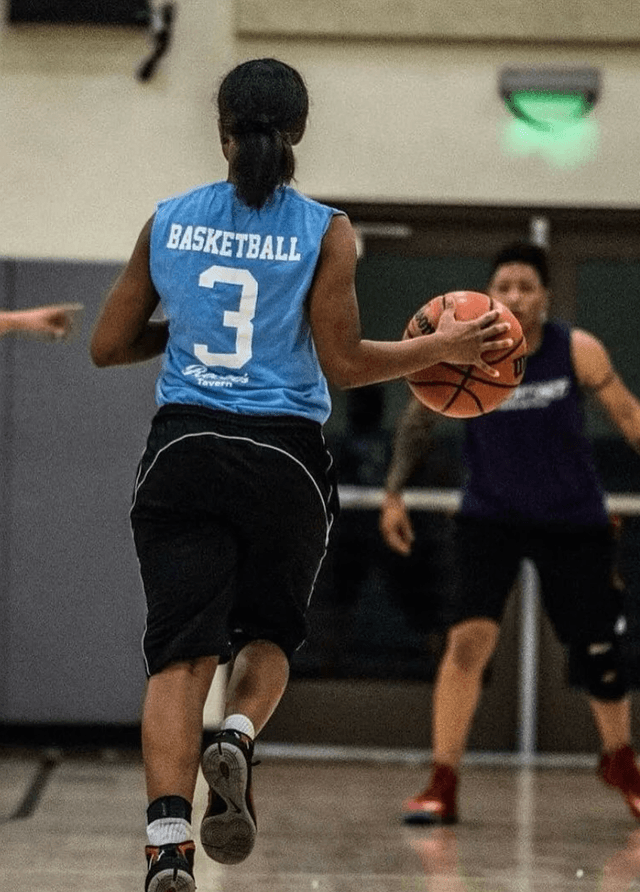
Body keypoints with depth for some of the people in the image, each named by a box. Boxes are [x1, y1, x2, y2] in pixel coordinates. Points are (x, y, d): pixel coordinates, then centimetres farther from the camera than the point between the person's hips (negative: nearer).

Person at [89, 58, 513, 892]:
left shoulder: (169, 221, 5)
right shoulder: (325, 232, -2)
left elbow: (109, 345, 9)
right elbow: (343, 363, -5)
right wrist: (444, 347, 8)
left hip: (185, 449, 1)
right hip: (286, 456, -1)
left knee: (181, 652, -4)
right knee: (268, 631, 21)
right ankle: (237, 738, -10)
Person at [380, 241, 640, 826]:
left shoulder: (578, 351, -15)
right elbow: (420, 417, 0)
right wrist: (395, 492, -5)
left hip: (573, 522, 1)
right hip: (490, 517, -1)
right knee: (469, 638, -20)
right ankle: (442, 786, -15)